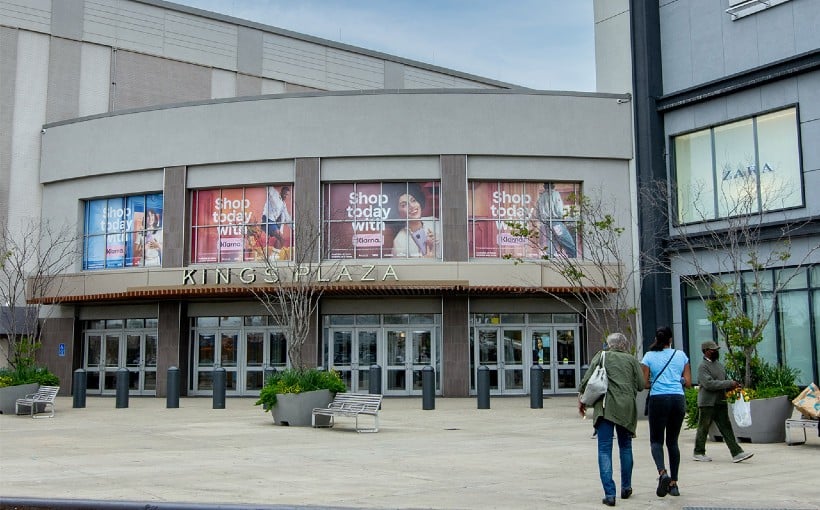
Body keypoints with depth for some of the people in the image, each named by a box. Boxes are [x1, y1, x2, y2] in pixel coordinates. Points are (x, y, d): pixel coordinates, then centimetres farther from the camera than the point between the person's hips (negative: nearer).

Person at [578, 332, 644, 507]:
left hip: (605, 407, -2)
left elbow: (587, 379, 0)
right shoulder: (632, 360, 10)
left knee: (604, 449, -3)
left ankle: (609, 494, -11)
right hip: (627, 407, 2)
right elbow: (641, 385, 5)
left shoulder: (602, 356, 7)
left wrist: (581, 399, 12)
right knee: (625, 447, 19)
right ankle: (626, 488, 29)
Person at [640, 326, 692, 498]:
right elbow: (688, 382, 7)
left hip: (658, 399, -3)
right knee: (673, 441, 12)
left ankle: (662, 472, -20)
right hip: (678, 399, 3)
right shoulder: (681, 355, 7)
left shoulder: (649, 356, 1)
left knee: (656, 440, 6)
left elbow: (644, 383, -1)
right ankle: (673, 483, 12)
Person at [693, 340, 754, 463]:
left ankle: (737, 453, -1)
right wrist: (729, 383, -21)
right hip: (707, 403, -7)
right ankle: (699, 453, 15)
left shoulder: (719, 365, 15)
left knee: (726, 428, 2)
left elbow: (725, 380, 24)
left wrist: (734, 388, 2)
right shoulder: (703, 367, -12)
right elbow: (709, 384, -23)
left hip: (720, 402, 7)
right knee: (703, 429, 4)